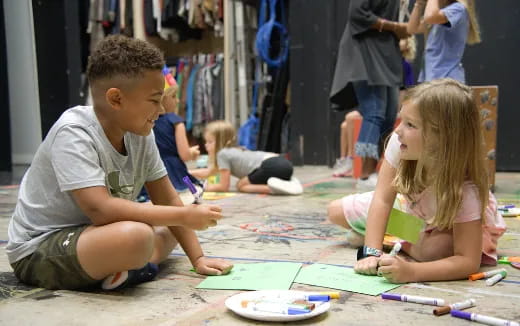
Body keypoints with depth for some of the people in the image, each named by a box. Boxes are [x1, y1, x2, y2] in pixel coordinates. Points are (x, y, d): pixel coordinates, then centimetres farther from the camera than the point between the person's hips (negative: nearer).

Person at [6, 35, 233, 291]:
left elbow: (167, 200, 2)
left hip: (91, 231, 9)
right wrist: (185, 215, -29)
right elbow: (101, 209, -35)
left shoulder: (140, 134, -3)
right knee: (137, 236, -35)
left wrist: (197, 259, -5)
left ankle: (120, 268, -5)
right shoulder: (73, 133, -24)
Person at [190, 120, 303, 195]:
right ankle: (289, 182, 8)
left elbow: (224, 186, 4)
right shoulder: (233, 151, 29)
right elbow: (208, 172, 41)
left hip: (271, 166, -9)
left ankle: (272, 187, -18)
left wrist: (206, 187, 19)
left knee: (241, 185, 4)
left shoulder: (223, 154, 2)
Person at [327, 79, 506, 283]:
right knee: (336, 211, -2)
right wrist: (372, 252, -38)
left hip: (454, 224, -3)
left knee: (434, 248, -38)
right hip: (413, 207, 3)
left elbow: (468, 261, -41)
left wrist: (410, 272, -56)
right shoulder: (399, 143, -35)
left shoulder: (464, 188, -41)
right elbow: (383, 199, -27)